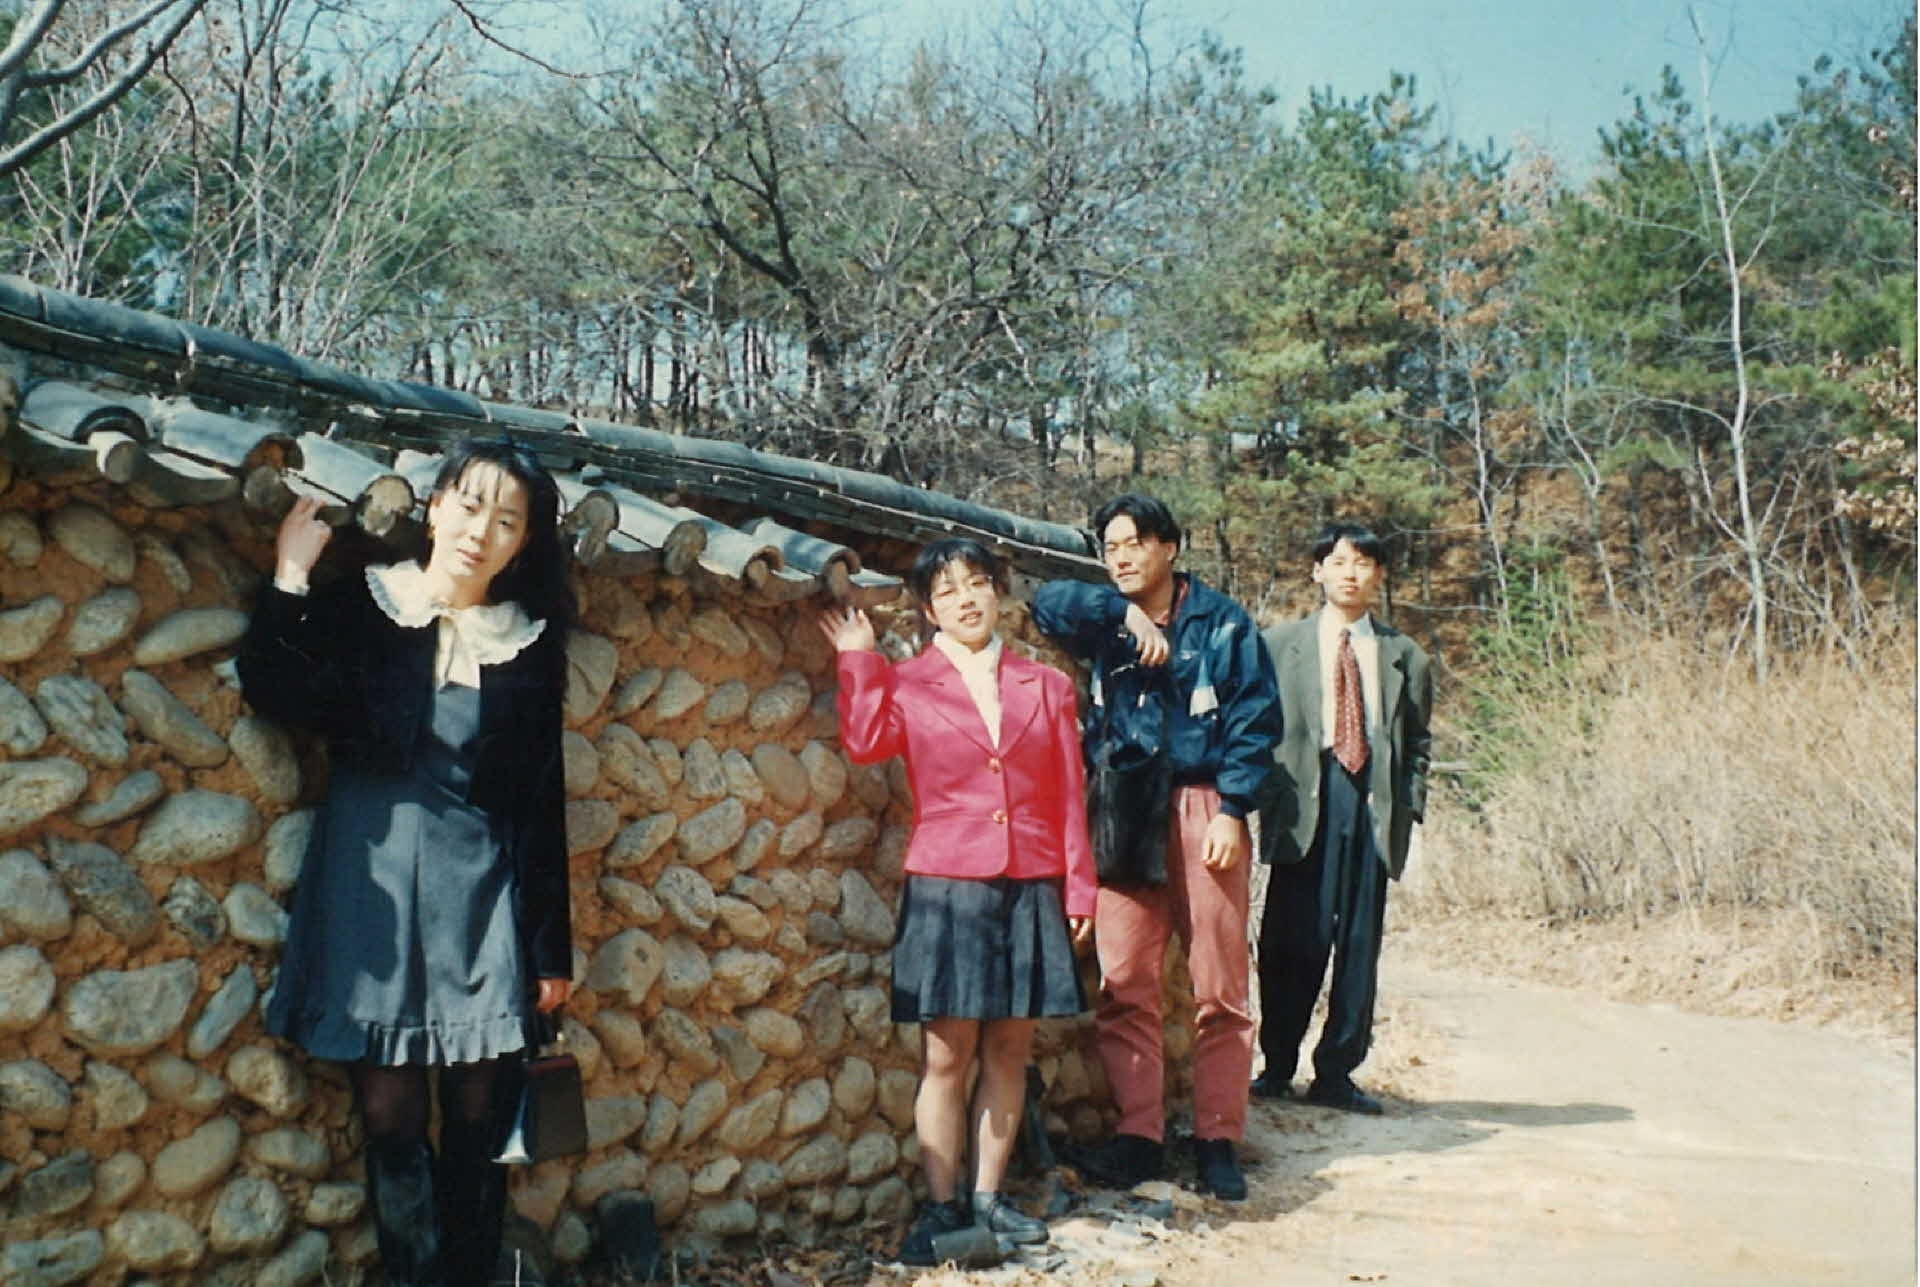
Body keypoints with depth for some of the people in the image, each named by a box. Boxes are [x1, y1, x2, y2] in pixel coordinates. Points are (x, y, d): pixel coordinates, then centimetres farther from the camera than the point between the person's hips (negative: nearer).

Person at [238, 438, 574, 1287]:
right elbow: (273, 690, -14)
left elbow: (542, 805, 6)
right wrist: (291, 574, -15)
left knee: (477, 1107, 1)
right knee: (389, 1110, 0)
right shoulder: (360, 607, 4)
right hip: (371, 882, 0)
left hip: (479, 894, 1)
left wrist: (553, 948, 5)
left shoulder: (529, 644, 5)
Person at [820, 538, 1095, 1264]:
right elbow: (864, 742, -15)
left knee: (1009, 1049, 7)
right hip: (947, 887, -2)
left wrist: (1079, 889, 4)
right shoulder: (908, 684, 6)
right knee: (947, 1054, -1)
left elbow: (1069, 796, 8)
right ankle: (942, 1208, 7)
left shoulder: (1046, 687, 11)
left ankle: (988, 1198, 17)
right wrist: (858, 660, -8)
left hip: (1030, 890, 2)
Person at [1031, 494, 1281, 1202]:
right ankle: (1139, 1134, 7)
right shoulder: (1108, 622, 12)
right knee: (1123, 983, -2)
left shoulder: (1220, 620, 5)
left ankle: (1218, 1138, 10)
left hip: (1203, 809, -2)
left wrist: (1231, 810, -7)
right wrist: (1127, 613, -12)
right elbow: (1048, 599, -6)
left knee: (1220, 986, 0)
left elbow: (1254, 718, 1)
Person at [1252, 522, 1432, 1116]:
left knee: (1360, 941, 3)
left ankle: (1335, 1072, 12)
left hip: (1375, 804, 2)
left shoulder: (1405, 656, 15)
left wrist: (1410, 805, 4)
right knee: (1292, 939, -4)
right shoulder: (1279, 643, 11)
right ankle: (1277, 1066, 9)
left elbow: (1417, 740, 16)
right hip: (1304, 803, -2)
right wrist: (1264, 794, -1)